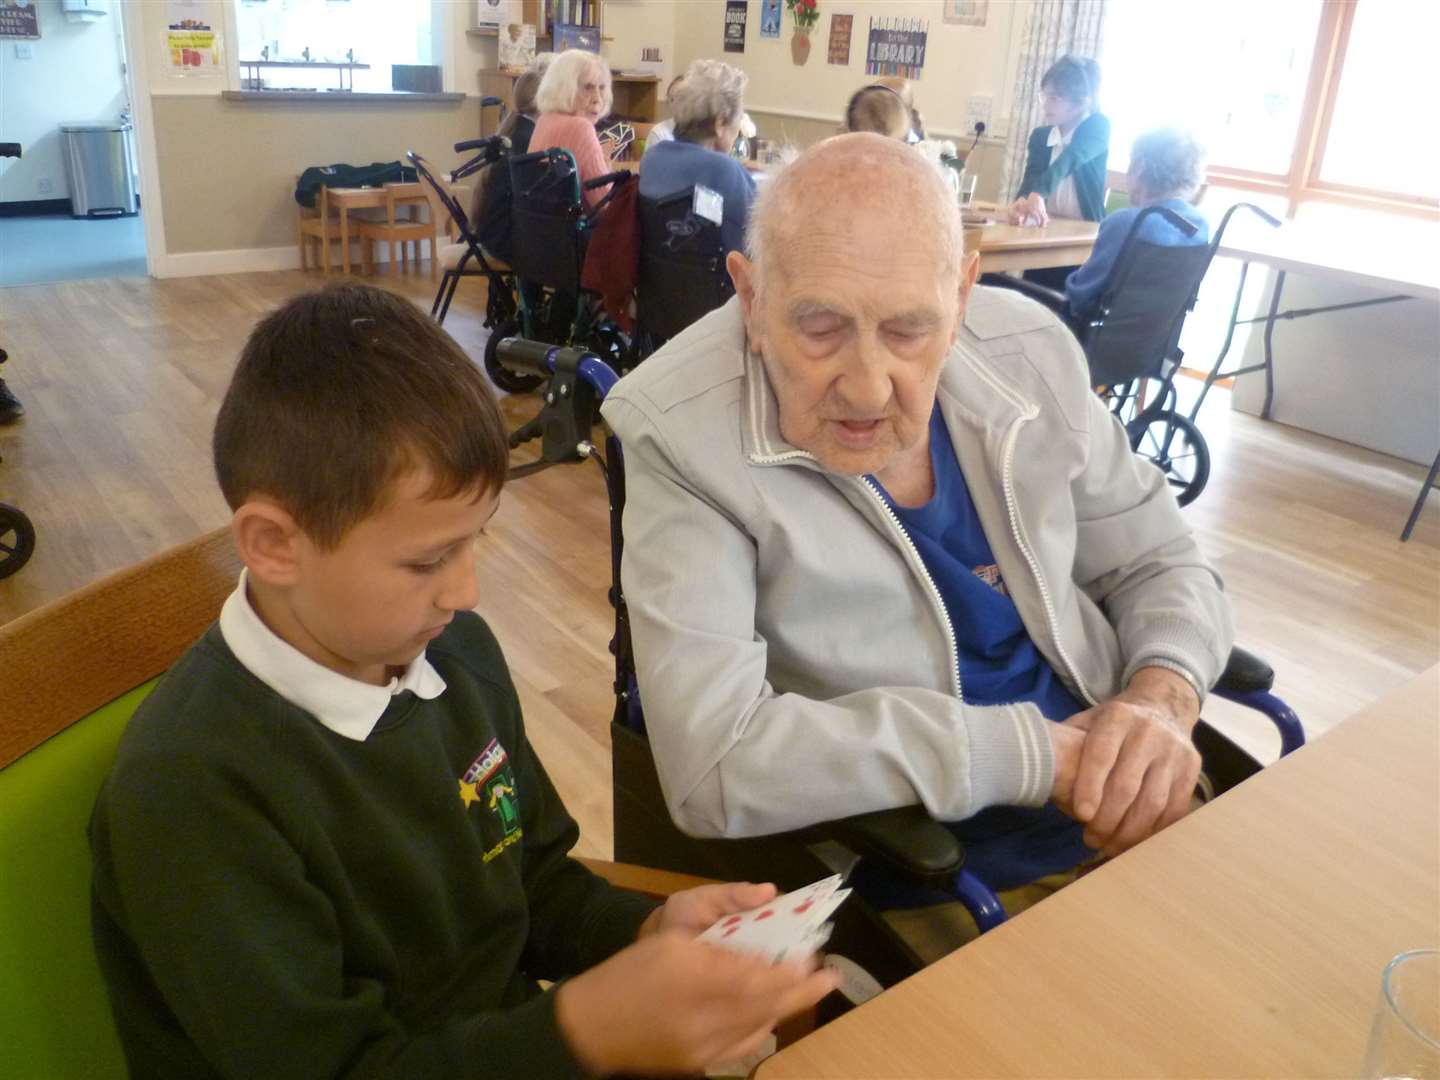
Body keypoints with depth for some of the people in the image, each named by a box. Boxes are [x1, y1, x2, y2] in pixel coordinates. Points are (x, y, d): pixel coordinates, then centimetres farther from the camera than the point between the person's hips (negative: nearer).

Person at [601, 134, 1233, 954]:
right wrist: (1037, 752, -24)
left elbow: (1160, 563, 7)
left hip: (1118, 809, 6)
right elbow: (714, 762, -28)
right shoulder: (683, 430, -22)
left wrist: (1164, 699, -15)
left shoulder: (1032, 354, -6)